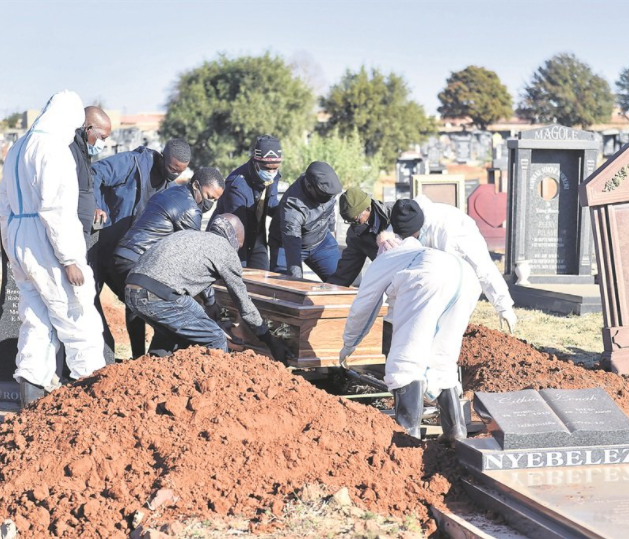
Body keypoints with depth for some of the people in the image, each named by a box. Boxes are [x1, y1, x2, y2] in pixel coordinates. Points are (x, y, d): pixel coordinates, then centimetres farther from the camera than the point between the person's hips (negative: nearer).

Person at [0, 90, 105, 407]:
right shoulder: (54, 149, -14)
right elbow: (55, 210, -21)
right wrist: (69, 259, -18)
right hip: (46, 247, -9)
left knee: (36, 319, 13)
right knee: (78, 319, 1)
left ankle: (31, 390, 9)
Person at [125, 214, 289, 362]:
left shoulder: (189, 235, 30)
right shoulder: (226, 250, 10)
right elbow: (244, 302, 16)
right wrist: (270, 340, 26)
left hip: (131, 292, 8)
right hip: (160, 298, -8)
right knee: (215, 341, 5)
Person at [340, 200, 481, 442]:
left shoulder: (383, 261, 34)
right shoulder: (428, 251, 48)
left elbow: (362, 308, 42)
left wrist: (348, 345, 57)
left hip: (428, 276, -5)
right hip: (466, 276, 5)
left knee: (406, 358, -6)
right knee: (441, 360, 16)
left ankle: (408, 429, -19)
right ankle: (455, 428, 7)